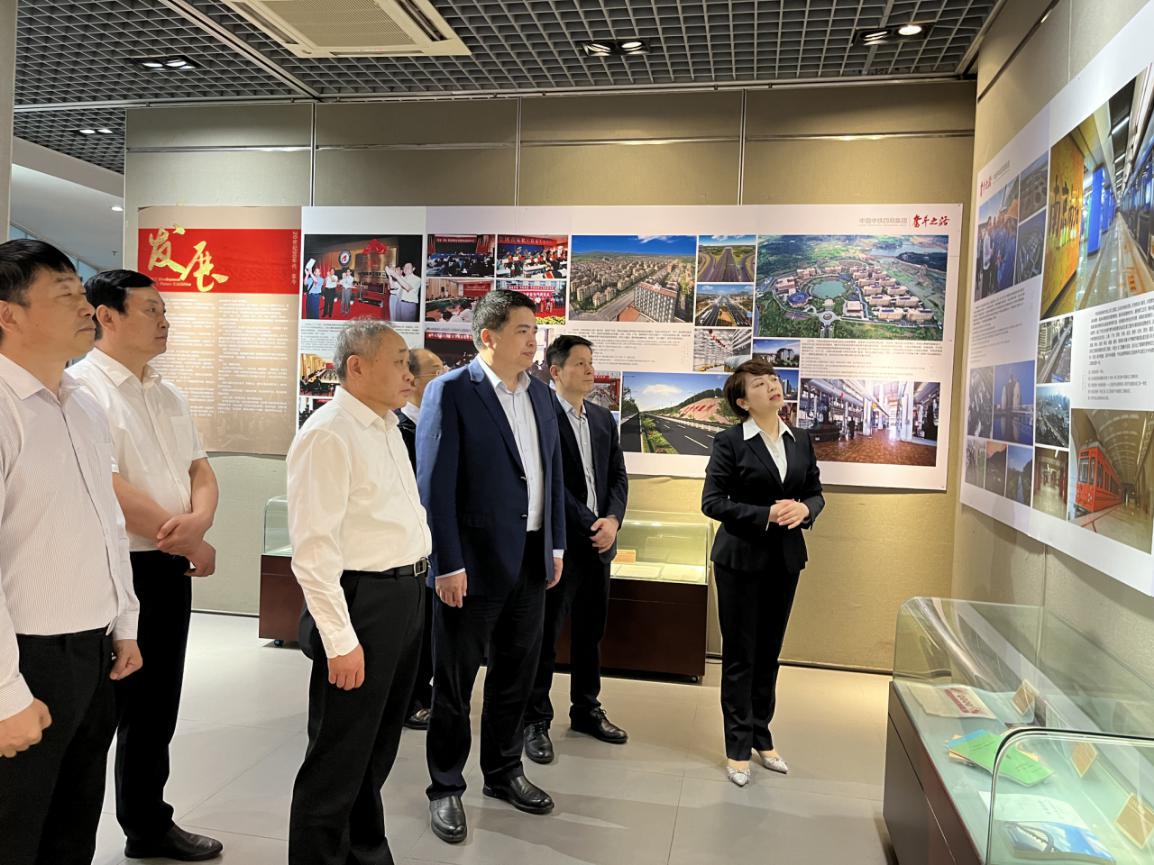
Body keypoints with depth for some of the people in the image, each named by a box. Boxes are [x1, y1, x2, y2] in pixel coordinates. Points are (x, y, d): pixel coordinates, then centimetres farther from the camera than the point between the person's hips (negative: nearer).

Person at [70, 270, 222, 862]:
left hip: (170, 569, 8)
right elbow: (111, 492, -21)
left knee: (156, 710, 19)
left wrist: (198, 519, -12)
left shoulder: (168, 394, 12)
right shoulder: (84, 389, -14)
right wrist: (191, 546, -12)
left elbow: (201, 471, 11)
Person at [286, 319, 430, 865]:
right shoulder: (329, 434, -16)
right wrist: (340, 640, -21)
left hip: (406, 595, 9)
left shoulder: (388, 426, 12)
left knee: (378, 746, 23)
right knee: (339, 757, 7)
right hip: (361, 600, -9)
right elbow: (314, 547, -20)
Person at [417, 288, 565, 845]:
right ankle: (445, 788, 27)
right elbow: (436, 484, -14)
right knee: (454, 682, 9)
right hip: (474, 562, -6)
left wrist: (555, 546, 12)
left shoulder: (540, 395, 10)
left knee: (516, 674, 18)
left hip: (530, 560, 7)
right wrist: (449, 564, -17)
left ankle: (503, 772, 38)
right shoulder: (451, 391, -11)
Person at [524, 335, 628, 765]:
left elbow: (618, 475, 11)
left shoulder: (603, 419, 12)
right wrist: (589, 525, -15)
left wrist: (612, 520, -6)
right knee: (545, 634, 4)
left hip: (598, 541, 7)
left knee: (591, 632, 16)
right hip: (559, 542, -7)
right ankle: (535, 721, 17)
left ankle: (586, 710, 32)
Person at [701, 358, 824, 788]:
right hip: (741, 558, -5)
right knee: (740, 655, 5)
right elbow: (712, 501, -12)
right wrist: (766, 515, -21)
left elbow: (816, 492, 11)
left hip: (785, 559, 5)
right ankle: (738, 747, 17)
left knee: (769, 653, 15)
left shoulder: (800, 440, 6)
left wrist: (804, 508, -12)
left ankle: (761, 736, 30)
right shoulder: (729, 442, -9)